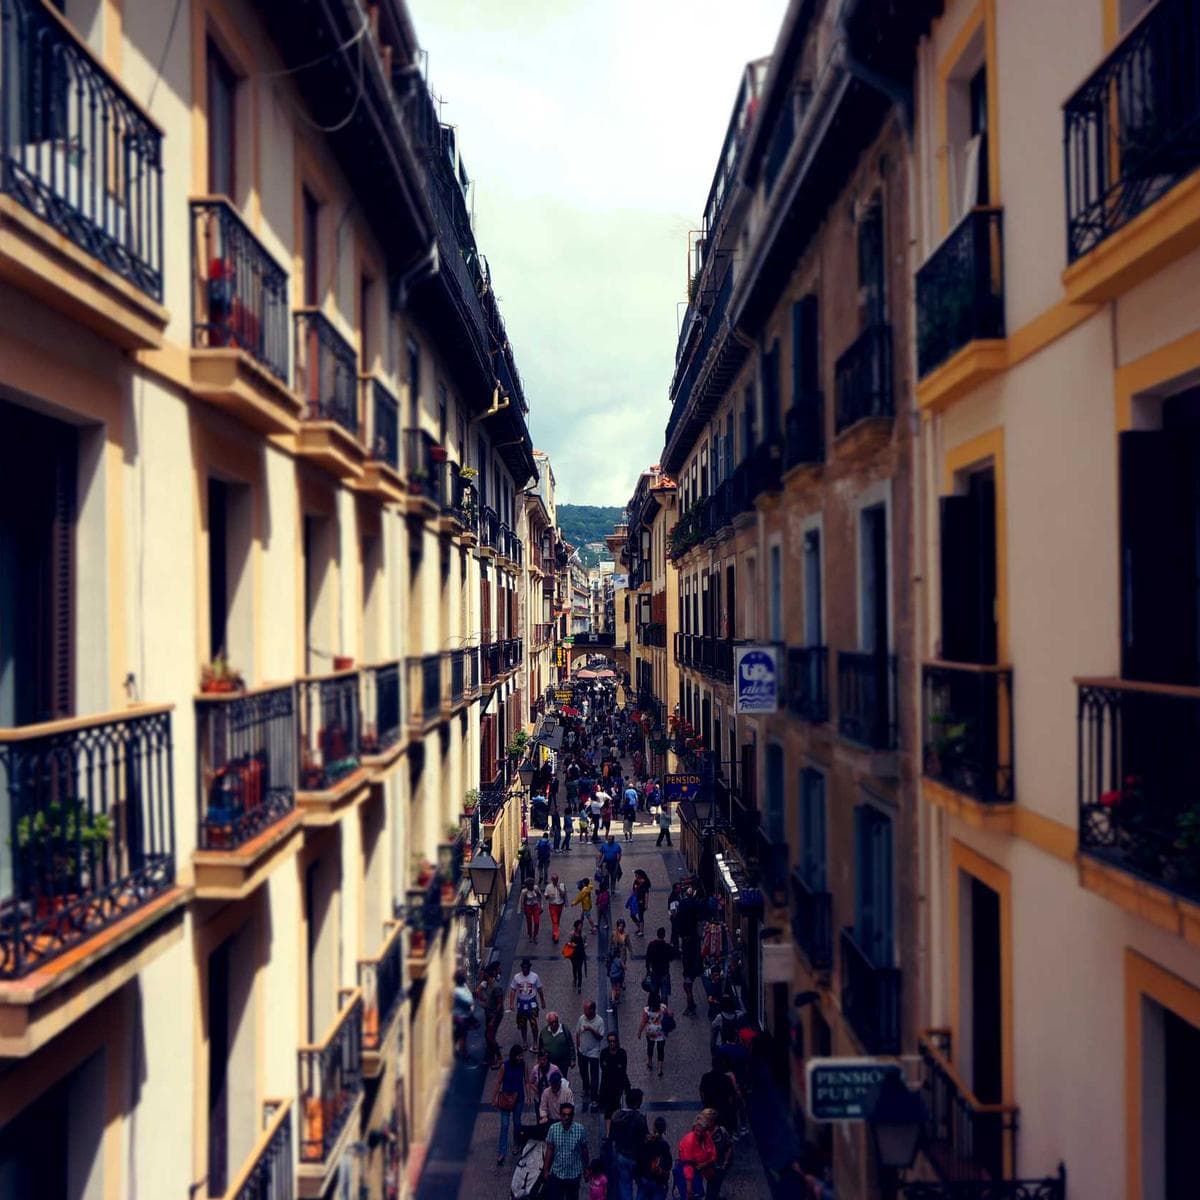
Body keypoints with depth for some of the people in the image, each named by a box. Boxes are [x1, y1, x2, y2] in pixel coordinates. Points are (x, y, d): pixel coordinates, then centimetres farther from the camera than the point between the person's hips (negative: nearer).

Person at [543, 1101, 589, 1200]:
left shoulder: (580, 1129, -16)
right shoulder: (553, 1129, -14)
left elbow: (584, 1150, -4)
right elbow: (549, 1150, -4)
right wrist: (546, 1170, 0)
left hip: (574, 1173, 0)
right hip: (557, 1173, 0)